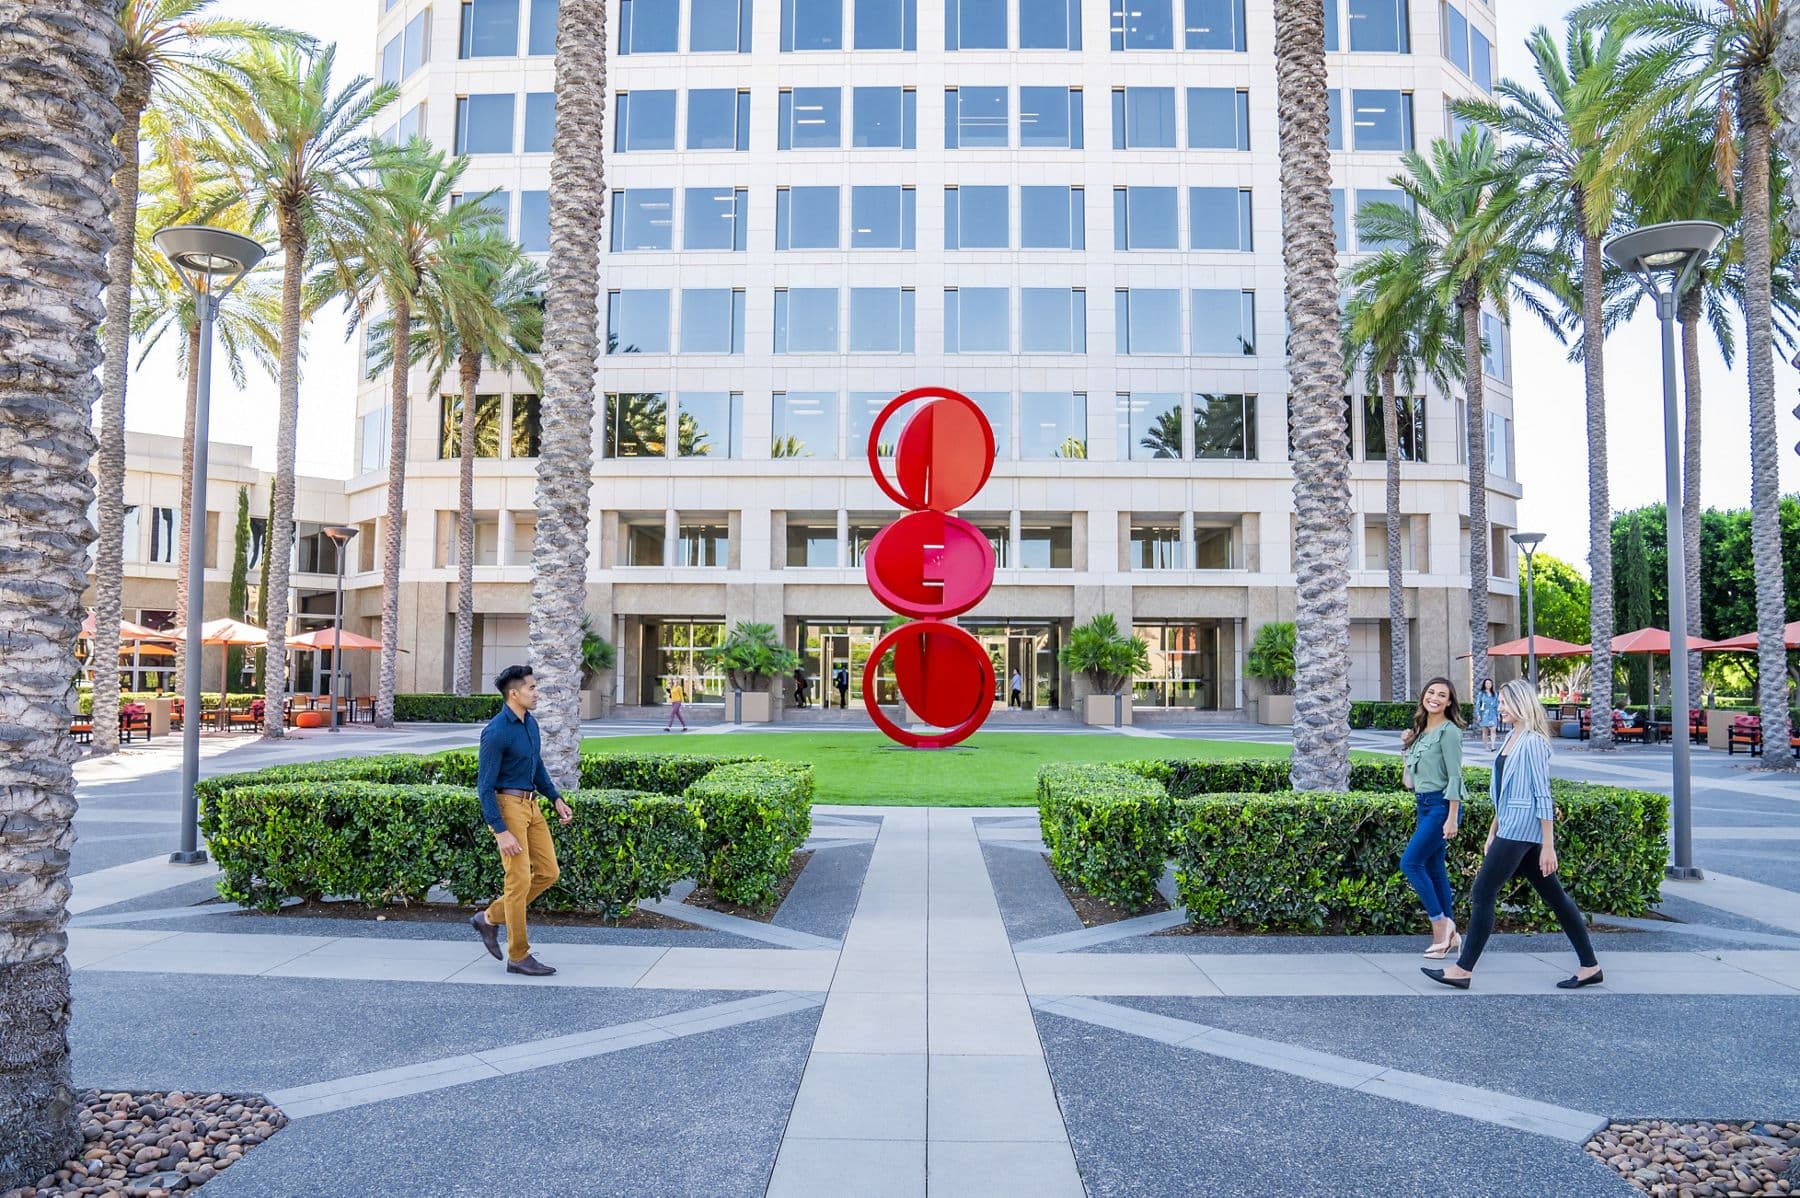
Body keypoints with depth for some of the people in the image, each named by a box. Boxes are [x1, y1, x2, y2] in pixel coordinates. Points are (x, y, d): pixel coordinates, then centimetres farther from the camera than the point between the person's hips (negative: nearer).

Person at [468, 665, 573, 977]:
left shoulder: (530, 722, 8)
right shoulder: (496, 732, -18)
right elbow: (484, 785, -18)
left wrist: (556, 798, 12)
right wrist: (501, 832, -21)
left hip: (531, 805, 9)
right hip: (507, 805, -9)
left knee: (547, 872, 8)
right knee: (520, 880, -4)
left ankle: (490, 918, 24)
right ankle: (518, 956, 8)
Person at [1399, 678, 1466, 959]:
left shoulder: (1448, 731, -11)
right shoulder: (1421, 730, 13)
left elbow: (1454, 776, -14)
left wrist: (1452, 818, -18)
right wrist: (1407, 745, 9)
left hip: (1441, 805, -9)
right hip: (1422, 804, 9)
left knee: (1410, 863, -12)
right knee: (1434, 869, 10)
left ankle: (1441, 924, 0)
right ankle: (1449, 934, 18)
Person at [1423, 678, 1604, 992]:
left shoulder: (1533, 743, -13)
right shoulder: (1511, 739, 14)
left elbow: (1543, 796, -16)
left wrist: (1548, 846, -17)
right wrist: (1492, 832, 21)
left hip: (1522, 828, -10)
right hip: (1510, 827, 10)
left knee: (1483, 893, -7)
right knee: (1554, 895, 13)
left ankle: (1464, 969, -2)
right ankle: (1590, 966, 20)